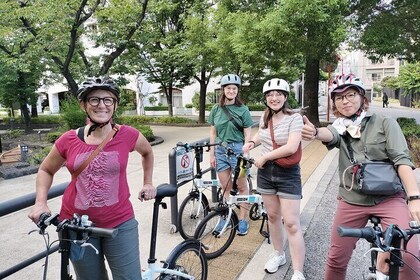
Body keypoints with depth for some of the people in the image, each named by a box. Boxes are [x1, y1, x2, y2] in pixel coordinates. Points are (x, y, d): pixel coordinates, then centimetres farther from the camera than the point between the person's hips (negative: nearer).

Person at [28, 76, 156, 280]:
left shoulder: (128, 135, -10)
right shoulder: (69, 140, -7)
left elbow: (147, 152, 13)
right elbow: (46, 170, 10)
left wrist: (147, 183, 13)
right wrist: (40, 203, -3)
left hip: (119, 223, -1)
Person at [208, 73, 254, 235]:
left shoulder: (243, 110, -3)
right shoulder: (216, 109, 5)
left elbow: (247, 134, -3)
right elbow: (213, 133, 8)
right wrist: (212, 154, 4)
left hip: (237, 149, -2)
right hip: (220, 150, 3)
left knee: (241, 187, 6)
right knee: (225, 187, 10)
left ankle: (242, 220, 18)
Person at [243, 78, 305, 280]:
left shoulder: (294, 118, -13)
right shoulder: (264, 117, 5)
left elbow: (291, 147, -25)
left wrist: (264, 157, -18)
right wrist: (252, 142, 7)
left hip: (288, 174, -6)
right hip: (266, 172, 6)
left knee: (292, 223, -5)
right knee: (272, 216, 17)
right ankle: (278, 254, 37)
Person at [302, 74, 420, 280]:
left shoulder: (385, 123, -1)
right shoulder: (340, 128, 3)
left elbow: (402, 159, -9)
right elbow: (329, 135, -21)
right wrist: (314, 132, -45)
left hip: (389, 198, -1)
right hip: (352, 201, 2)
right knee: (336, 259, 8)